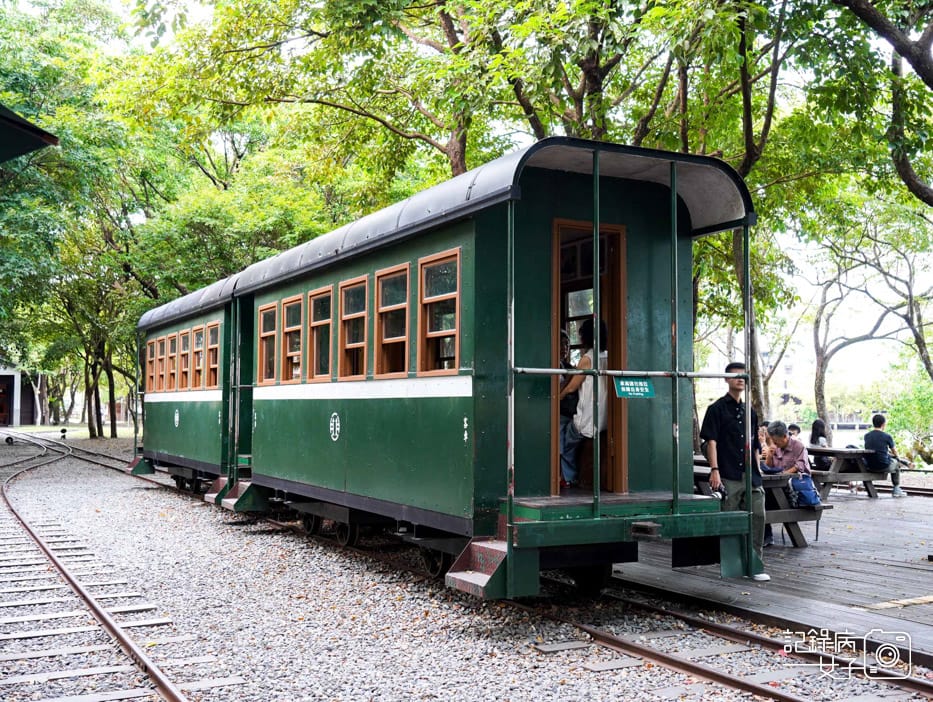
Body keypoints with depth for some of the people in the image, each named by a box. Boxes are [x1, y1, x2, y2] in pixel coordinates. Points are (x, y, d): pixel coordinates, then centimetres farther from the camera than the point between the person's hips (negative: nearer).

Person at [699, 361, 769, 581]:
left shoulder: (750, 412, 17)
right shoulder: (717, 409, 0)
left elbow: (755, 446, 20)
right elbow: (711, 441, -8)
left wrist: (757, 472, 14)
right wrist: (714, 470, -16)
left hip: (750, 476, 5)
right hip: (728, 476, -5)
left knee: (758, 515, -2)